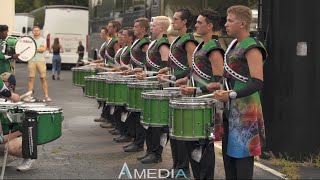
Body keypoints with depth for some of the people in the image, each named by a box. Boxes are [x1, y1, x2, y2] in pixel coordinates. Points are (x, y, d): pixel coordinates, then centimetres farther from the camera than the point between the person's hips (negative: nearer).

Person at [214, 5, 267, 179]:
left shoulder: (252, 48, -15)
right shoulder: (233, 45, 14)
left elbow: (257, 83, -23)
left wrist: (231, 95, -27)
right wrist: (223, 91, 13)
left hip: (245, 111, -9)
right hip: (231, 109, 9)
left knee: (242, 155, -3)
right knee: (228, 152, 14)